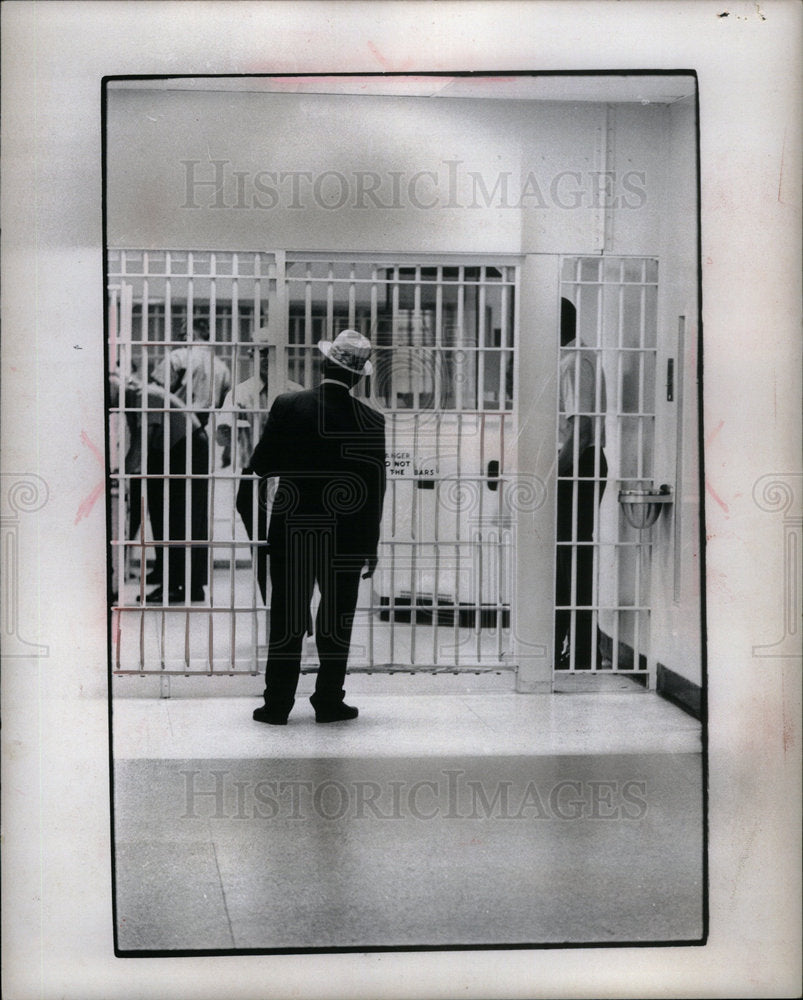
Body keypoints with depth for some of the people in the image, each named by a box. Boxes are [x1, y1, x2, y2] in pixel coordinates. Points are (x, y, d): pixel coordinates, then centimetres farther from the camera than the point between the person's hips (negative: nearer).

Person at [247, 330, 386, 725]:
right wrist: (370, 549, 5)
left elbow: (260, 466, -3)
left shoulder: (287, 406, -8)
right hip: (346, 540, 0)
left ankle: (277, 704, 11)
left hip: (292, 532, 0)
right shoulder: (371, 421, -7)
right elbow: (375, 494, -3)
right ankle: (329, 702, 16)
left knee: (286, 619, 8)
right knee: (337, 622, 11)